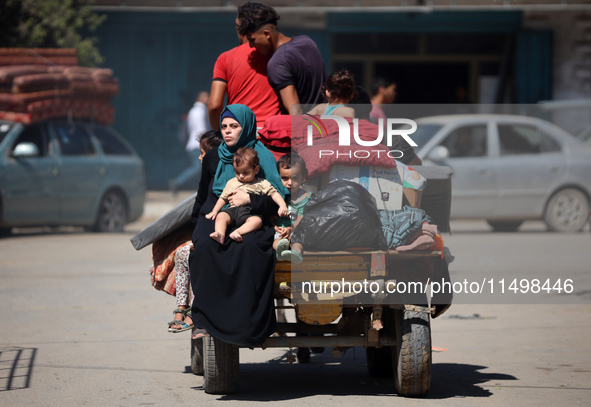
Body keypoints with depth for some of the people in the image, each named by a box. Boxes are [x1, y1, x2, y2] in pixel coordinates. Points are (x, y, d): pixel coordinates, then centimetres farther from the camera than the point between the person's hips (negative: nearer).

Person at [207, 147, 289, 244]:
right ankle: (220, 235, -47)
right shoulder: (232, 183, 24)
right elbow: (223, 198, 28)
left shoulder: (262, 184, 14)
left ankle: (237, 232, -53)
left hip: (250, 212, -3)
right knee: (221, 216, -27)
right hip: (233, 210, 3)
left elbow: (274, 194, 8)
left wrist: (283, 206, -8)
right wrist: (214, 211, 18)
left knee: (257, 221, -36)